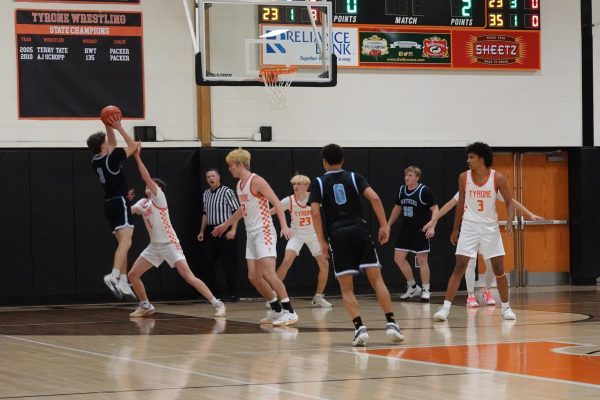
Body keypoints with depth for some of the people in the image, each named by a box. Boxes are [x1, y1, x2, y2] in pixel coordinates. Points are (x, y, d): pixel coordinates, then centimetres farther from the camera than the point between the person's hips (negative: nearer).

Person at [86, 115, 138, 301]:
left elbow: (112, 145, 24)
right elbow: (133, 146, -4)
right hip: (120, 202, -9)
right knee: (126, 241, -18)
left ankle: (123, 281, 10)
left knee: (122, 243, 13)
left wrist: (109, 127, 15)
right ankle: (113, 275, -37)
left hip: (110, 203, 9)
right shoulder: (112, 158, -13)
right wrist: (118, 127, -2)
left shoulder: (96, 160, 9)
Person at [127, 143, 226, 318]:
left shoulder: (159, 197, -9)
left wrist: (137, 157, -23)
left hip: (169, 244, -8)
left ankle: (218, 304, -17)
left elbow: (147, 177, -21)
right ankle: (146, 306, 19)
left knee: (188, 276, -17)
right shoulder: (142, 203, 13)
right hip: (154, 246, 8)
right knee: (133, 274, 4)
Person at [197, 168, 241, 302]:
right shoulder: (206, 194, 13)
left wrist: (233, 230, -18)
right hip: (211, 232, 7)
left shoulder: (227, 192, -8)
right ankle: (212, 292, 16)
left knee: (229, 263, -5)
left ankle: (232, 293, 1)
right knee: (208, 262, 6)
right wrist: (202, 231, 20)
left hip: (225, 232, -7)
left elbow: (236, 211, -11)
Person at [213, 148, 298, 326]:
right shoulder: (239, 185, 15)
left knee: (268, 273, -18)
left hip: (263, 232, -9)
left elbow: (276, 203, -19)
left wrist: (284, 225, -31)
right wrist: (226, 224, 41)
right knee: (254, 276, 4)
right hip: (251, 234, 9)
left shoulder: (256, 181, -12)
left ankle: (289, 311, -16)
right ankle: (277, 310, 15)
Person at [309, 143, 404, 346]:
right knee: (376, 279, 1)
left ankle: (360, 328, -13)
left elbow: (315, 212, -2)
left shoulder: (318, 183, 10)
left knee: (347, 289, 3)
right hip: (359, 230, 1)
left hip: (338, 235, -1)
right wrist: (384, 225, 0)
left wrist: (322, 241, 1)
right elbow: (374, 198, -2)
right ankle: (391, 324, -9)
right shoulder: (354, 177, 13)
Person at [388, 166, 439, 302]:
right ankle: (413, 287, 18)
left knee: (422, 260, -3)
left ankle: (425, 290, 8)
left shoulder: (424, 191, -12)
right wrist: (388, 225, 19)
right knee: (398, 258, 4)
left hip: (421, 231, -6)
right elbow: (397, 208, 19)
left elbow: (435, 209, -11)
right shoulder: (402, 190, 5)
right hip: (405, 230, 6)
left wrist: (432, 227, -22)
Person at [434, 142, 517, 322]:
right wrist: (455, 229, 11)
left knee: (498, 268, 2)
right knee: (459, 267, -7)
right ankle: (446, 307, -10)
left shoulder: (497, 178, -10)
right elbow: (461, 203, 8)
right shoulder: (464, 177, -4)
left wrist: (509, 222, -21)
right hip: (469, 226, 1)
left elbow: (509, 202, -3)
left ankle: (506, 307, 16)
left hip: (490, 226, -1)